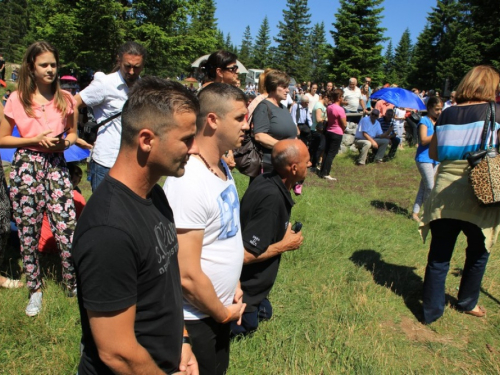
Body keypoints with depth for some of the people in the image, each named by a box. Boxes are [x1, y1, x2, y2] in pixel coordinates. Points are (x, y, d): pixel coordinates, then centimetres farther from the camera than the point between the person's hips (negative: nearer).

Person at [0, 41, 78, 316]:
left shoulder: (65, 98, 5)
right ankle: (35, 290, 26)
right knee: (28, 233, 8)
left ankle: (74, 286, 13)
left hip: (56, 166, 1)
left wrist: (65, 141, -6)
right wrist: (36, 139, -11)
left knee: (67, 231, -8)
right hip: (26, 167, 0)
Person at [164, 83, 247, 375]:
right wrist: (224, 315, -12)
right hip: (196, 319, -8)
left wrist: (234, 286, 5)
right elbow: (187, 275, -27)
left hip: (220, 309, 8)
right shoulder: (188, 182, -28)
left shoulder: (222, 167, 0)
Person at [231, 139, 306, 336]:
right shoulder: (271, 199, -34)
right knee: (245, 326, 13)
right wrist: (285, 245, -20)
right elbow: (244, 254, -32)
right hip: (245, 290, -9)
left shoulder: (267, 180, -6)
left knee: (264, 312, 27)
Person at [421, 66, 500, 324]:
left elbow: (433, 153, 13)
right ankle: (467, 303, 38)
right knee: (478, 253, 21)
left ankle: (432, 310, 20)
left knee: (439, 255, 11)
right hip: (479, 195, -2)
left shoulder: (447, 114, 7)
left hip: (444, 193, 3)